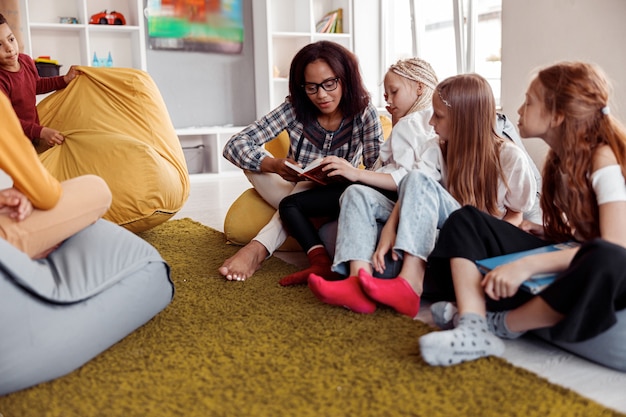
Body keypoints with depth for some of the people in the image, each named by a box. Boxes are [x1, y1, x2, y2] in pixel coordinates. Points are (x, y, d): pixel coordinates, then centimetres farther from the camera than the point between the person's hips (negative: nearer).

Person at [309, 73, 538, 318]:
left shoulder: (510, 157, -6)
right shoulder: (436, 148, 4)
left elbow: (516, 215, 2)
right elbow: (410, 195, -9)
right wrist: (388, 230, -25)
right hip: (435, 231, 5)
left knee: (419, 180, -28)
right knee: (356, 195, -8)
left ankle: (410, 286, -42)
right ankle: (358, 284, -32)